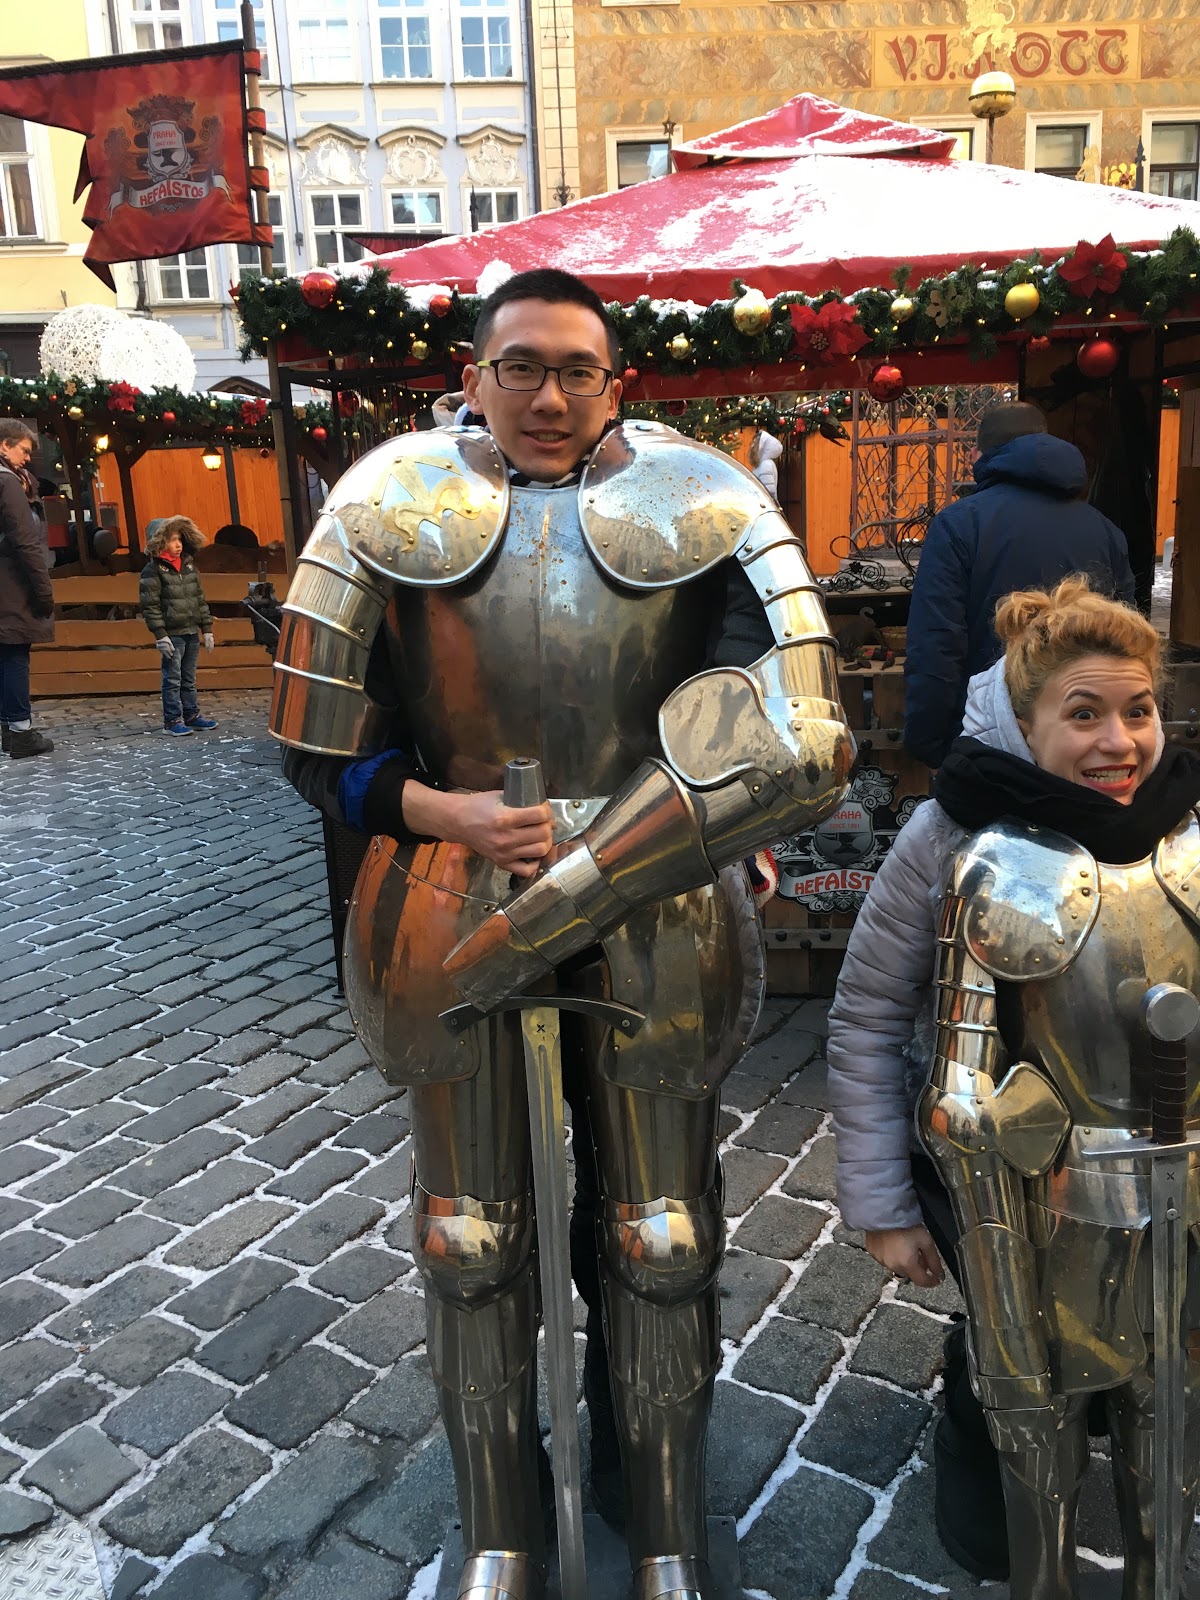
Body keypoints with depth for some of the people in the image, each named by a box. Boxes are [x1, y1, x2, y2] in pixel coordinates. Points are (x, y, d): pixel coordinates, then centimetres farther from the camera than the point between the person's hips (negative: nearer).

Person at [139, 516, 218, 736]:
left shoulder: (189, 565, 12)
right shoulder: (153, 570, -8)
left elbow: (200, 598, 15)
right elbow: (150, 606, -11)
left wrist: (207, 628, 12)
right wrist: (160, 635, -16)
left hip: (192, 632, 6)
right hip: (172, 634, -6)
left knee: (189, 679, 14)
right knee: (172, 679, 0)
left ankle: (191, 715, 22)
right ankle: (172, 720, 6)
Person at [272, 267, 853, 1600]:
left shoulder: (694, 508, -5)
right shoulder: (397, 509, -4)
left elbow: (798, 742, -8)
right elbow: (320, 753, -4)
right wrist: (445, 814, -16)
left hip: (654, 912, 0)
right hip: (457, 897, 1)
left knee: (660, 1244, 15)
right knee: (473, 1244, 16)